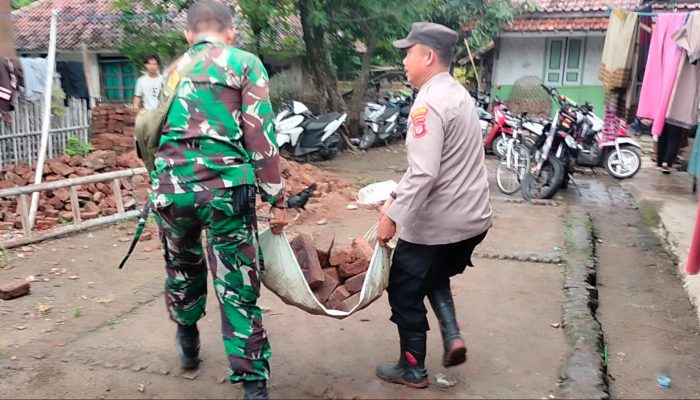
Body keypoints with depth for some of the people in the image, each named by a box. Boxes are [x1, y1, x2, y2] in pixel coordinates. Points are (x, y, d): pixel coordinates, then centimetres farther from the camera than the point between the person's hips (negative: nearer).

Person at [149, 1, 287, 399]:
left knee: (182, 268, 27)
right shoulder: (245, 63, 6)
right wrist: (276, 198, 0)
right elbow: (261, 137, -4)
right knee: (238, 287, 4)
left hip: (171, 186, 5)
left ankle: (188, 340, 49)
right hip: (226, 187, -4)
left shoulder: (172, 70, 21)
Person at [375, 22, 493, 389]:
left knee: (405, 292, 11)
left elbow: (423, 173, -28)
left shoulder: (429, 104, -21)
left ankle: (412, 369, 25)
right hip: (472, 218, 9)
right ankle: (452, 336, 16)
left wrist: (393, 216, -20)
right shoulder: (456, 94, 10)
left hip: (435, 224, -9)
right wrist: (395, 197, 15)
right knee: (435, 277, 30)